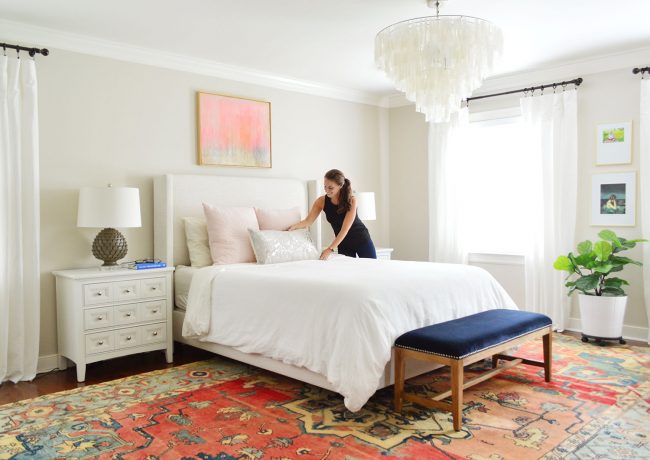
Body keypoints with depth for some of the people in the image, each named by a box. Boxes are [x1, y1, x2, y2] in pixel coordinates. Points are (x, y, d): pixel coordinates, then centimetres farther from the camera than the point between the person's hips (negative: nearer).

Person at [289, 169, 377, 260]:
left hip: (362, 239, -3)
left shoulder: (351, 200, -25)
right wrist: (294, 226, -35)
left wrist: (330, 249, -36)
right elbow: (308, 221, -14)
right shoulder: (321, 201, -14)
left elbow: (345, 229, -30)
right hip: (343, 243, 3)